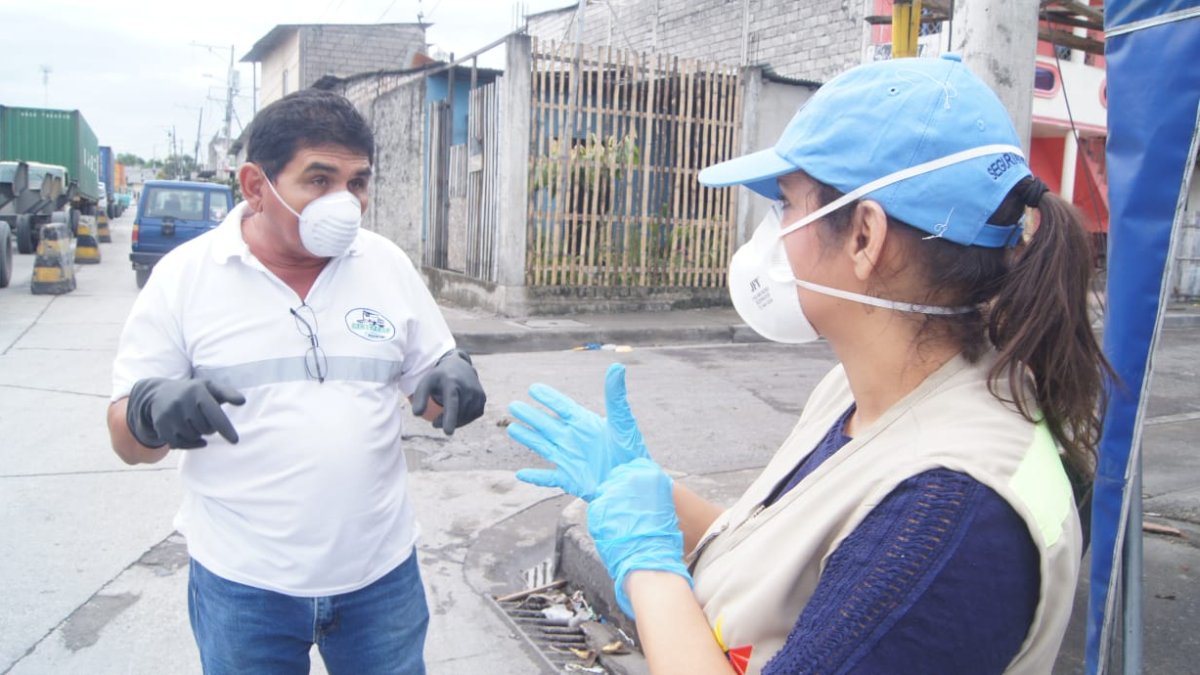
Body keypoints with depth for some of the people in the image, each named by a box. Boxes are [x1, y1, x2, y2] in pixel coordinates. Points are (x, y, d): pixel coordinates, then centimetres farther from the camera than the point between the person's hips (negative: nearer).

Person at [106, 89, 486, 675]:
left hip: (381, 572, 2)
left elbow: (431, 391, 6)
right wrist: (153, 411, -25)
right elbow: (127, 442, -2)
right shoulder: (184, 275, -6)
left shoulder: (387, 264, 0)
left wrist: (455, 377, -17)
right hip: (241, 584, -1)